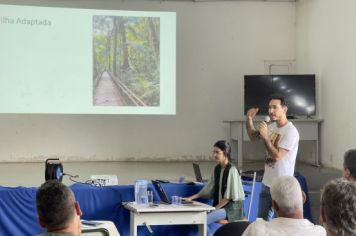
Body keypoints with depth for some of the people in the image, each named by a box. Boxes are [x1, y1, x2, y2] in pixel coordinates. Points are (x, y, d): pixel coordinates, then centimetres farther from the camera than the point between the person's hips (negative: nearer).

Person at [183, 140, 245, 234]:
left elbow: (230, 196, -16)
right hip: (220, 205, 7)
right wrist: (191, 198, 7)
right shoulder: (217, 169, 10)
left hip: (231, 207, -7)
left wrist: (215, 208, -16)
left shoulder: (232, 170, -13)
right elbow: (208, 189, 15)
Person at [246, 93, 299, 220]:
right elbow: (253, 136, 23)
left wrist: (265, 136, -24)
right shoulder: (271, 126, 6)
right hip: (266, 183, 8)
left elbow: (277, 156, -24)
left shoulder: (291, 131, -18)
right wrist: (249, 120, 7)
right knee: (262, 220, 16)